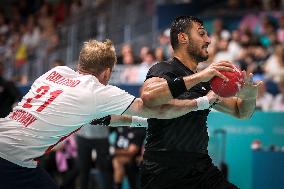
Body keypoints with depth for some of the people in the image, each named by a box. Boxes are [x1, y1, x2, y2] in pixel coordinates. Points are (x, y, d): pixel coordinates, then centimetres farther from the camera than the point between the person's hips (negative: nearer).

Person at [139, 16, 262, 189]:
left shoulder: (205, 81, 15)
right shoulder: (163, 70, -6)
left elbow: (240, 112, 23)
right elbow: (148, 97, -29)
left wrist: (250, 96, -2)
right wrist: (199, 77, -29)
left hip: (202, 168, 6)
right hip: (164, 173, -6)